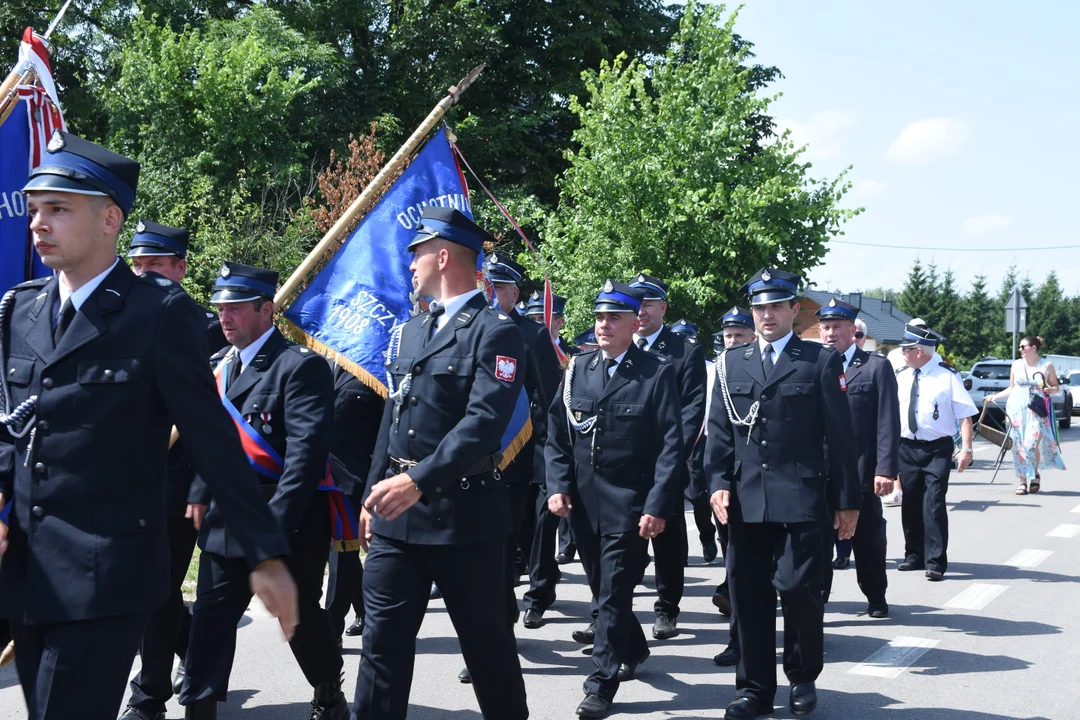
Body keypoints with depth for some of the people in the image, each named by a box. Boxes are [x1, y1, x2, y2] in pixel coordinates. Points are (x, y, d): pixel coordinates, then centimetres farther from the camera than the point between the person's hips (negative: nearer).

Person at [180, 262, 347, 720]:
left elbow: (306, 453, -21)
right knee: (210, 618, 5)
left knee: (301, 618, 10)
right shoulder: (218, 365, 10)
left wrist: (275, 523, -25)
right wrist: (200, 494, 10)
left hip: (287, 524, -6)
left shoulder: (301, 366, -14)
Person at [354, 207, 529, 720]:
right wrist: (374, 497, 14)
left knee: (486, 641, 7)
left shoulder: (496, 331, -9)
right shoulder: (411, 331, 16)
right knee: (382, 640, 6)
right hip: (397, 514, 7)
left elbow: (484, 422, -21)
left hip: (464, 516, -6)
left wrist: (417, 480, -26)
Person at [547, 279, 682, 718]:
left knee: (613, 594, -4)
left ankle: (601, 685, 4)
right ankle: (633, 649, 40)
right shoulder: (578, 369, 7)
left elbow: (670, 445, -10)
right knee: (602, 588, 17)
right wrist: (557, 486, -2)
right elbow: (557, 434, 10)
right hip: (582, 500, 5)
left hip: (628, 504, -5)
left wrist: (657, 506, -16)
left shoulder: (657, 373, -6)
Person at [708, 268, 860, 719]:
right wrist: (719, 483, -2)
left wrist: (847, 500, 0)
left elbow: (839, 435, 2)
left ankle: (803, 677, 17)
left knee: (798, 588, -7)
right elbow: (719, 429, 11)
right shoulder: (732, 363, 13)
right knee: (749, 595, 6)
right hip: (745, 500, 3)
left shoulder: (821, 361, 3)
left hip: (800, 500, -3)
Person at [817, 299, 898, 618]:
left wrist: (886, 469, -13)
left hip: (861, 472, -1)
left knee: (868, 539, 12)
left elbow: (888, 422, -5)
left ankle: (875, 597, 29)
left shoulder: (877, 367, 0)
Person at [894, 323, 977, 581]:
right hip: (906, 448, 5)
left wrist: (966, 448, -16)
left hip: (937, 449, -5)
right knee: (910, 503, 12)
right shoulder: (900, 377, 5)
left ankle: (935, 561, -4)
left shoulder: (947, 376, -10)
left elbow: (965, 415, -9)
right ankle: (914, 555, 25)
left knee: (933, 503, -9)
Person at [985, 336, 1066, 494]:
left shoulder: (1047, 365, 3)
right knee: (1018, 446, -2)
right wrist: (995, 397, 10)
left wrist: (1051, 389, -12)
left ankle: (1036, 474, 14)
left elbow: (1056, 387, 9)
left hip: (1037, 411, -3)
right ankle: (1022, 481, 6)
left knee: (1032, 444, -13)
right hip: (1016, 408, 3)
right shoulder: (1016, 365, 10)